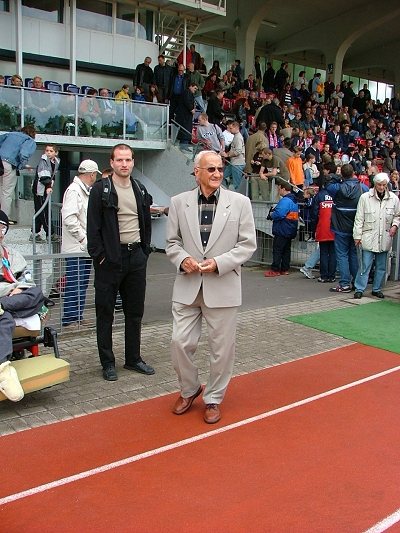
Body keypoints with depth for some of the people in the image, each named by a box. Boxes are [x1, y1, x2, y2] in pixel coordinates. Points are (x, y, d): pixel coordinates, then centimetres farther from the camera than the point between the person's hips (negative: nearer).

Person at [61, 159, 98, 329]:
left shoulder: (85, 191, 18)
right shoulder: (74, 190, -13)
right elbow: (69, 218, -23)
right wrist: (83, 238, -18)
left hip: (84, 247, 10)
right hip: (75, 249, -10)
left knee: (82, 285, 14)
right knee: (74, 285, -4)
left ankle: (78, 318, 23)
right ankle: (70, 319, 4)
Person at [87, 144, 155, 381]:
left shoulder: (140, 190, 11)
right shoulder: (101, 189, -5)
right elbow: (93, 226, -8)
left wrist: (145, 250, 8)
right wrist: (99, 255, -12)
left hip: (136, 256, 5)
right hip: (110, 258, -5)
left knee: (135, 312, 13)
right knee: (105, 313, 4)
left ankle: (133, 358, 25)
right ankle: (108, 363, 15)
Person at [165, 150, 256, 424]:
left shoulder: (240, 202, -2)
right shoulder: (179, 202, 4)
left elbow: (248, 244, -2)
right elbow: (172, 242, 10)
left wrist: (218, 263, -14)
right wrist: (182, 259, -12)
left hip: (223, 286, -1)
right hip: (188, 286, 2)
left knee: (222, 347, 8)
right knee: (180, 343, 3)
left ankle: (213, 398, 28)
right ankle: (189, 390, 30)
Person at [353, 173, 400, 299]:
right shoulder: (365, 197, -4)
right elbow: (359, 218, -2)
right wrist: (357, 235, -4)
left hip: (384, 239, 3)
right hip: (368, 238, -3)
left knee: (381, 266, 11)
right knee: (365, 265, -3)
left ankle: (377, 289, 23)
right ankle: (359, 289, 5)